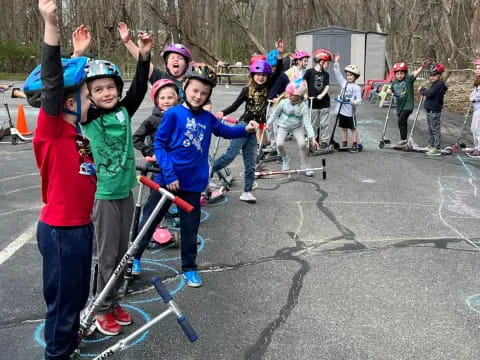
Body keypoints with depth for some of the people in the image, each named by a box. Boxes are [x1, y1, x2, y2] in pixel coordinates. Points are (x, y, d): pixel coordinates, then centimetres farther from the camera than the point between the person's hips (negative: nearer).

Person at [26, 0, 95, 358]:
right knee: (63, 296, 7)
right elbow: (52, 83, -32)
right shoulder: (50, 128, -18)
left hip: (79, 225, 9)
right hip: (61, 230, -9)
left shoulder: (74, 132, 5)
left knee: (78, 292, 24)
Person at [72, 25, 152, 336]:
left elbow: (140, 88, -4)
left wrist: (144, 56, -16)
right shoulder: (88, 117, -8)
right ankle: (102, 310, 21)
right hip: (103, 194, -5)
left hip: (126, 191, 5)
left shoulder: (124, 111, 3)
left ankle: (114, 302, 31)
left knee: (122, 252, 15)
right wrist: (78, 55, -31)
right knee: (107, 255, 4)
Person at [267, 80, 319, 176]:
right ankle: (286, 160, 14)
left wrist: (313, 138, -32)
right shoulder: (283, 102, -19)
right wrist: (269, 123, 3)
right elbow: (275, 114, 0)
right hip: (284, 126, 1)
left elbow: (307, 123, -25)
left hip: (297, 127, -1)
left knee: (302, 144, -20)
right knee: (279, 144, -18)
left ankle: (304, 165, 3)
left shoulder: (303, 106, -22)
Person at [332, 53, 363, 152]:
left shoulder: (357, 87, -6)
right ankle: (344, 144, 24)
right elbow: (337, 73, 5)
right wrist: (336, 62, -3)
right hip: (341, 110, 5)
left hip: (350, 111, -5)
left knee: (353, 128, 4)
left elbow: (359, 99, -11)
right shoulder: (343, 83, 7)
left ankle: (355, 145, 10)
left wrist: (355, 102, -32)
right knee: (343, 128, 14)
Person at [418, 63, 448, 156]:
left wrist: (422, 90, -9)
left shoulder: (439, 84, -14)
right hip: (430, 110, 10)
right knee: (431, 129, 17)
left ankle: (437, 148, -5)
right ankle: (431, 146, 26)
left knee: (435, 129, -8)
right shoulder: (434, 84, 17)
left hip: (434, 111, -10)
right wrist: (424, 92, 5)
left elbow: (430, 94, -23)